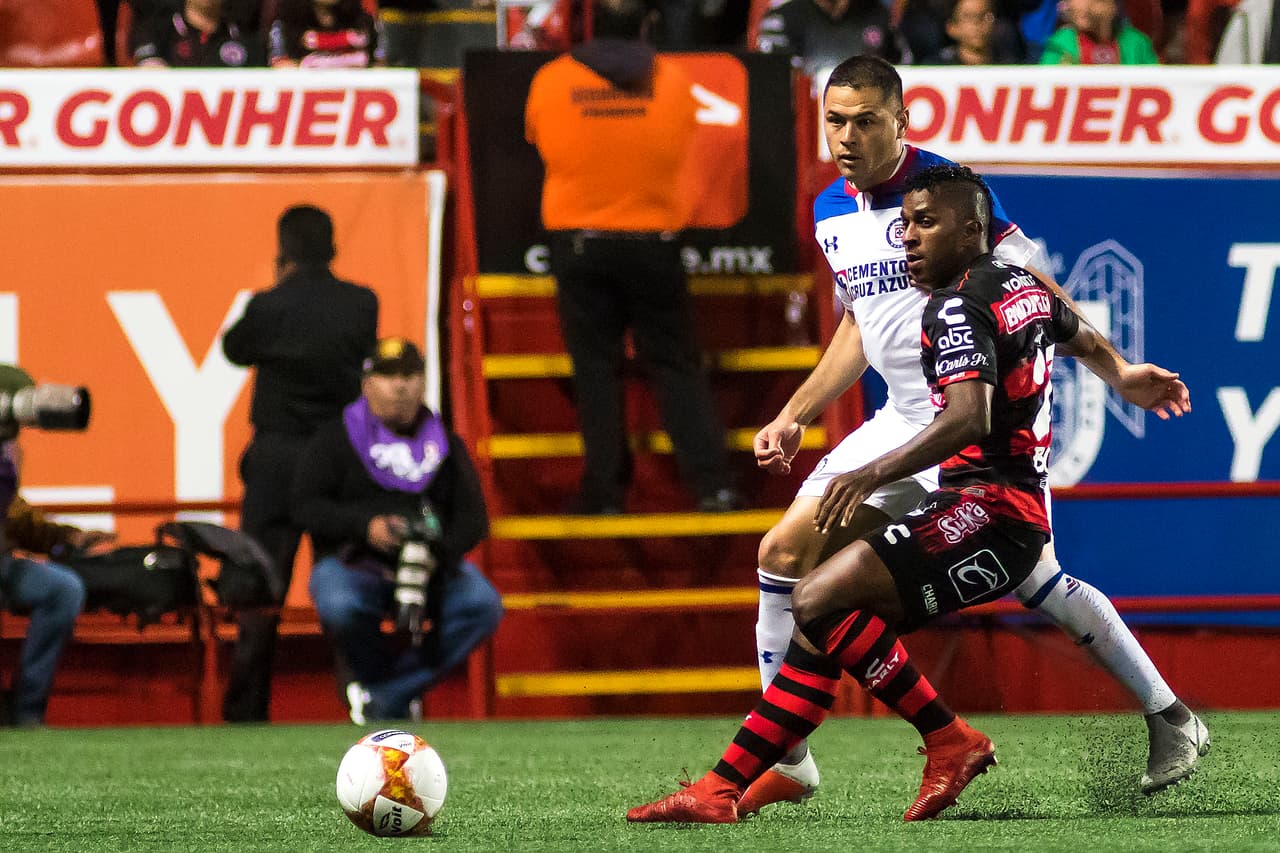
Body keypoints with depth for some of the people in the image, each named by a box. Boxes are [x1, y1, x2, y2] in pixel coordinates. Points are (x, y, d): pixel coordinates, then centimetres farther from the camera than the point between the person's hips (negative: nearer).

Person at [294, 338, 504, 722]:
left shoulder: (445, 444, 16)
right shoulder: (336, 439, 8)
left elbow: (472, 517, 10)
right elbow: (306, 505, -2)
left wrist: (443, 548, -13)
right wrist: (365, 526, -19)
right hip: (352, 561, -3)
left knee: (483, 605, -27)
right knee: (340, 608, -37)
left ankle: (387, 695, -22)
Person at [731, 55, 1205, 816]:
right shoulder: (831, 212, 8)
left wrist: (1113, 370, -16)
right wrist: (795, 419, 21)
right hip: (906, 423, 7)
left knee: (1037, 585, -11)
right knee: (785, 552, -2)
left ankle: (1171, 720, 6)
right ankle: (783, 761, 4)